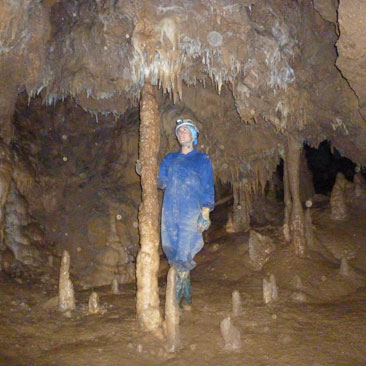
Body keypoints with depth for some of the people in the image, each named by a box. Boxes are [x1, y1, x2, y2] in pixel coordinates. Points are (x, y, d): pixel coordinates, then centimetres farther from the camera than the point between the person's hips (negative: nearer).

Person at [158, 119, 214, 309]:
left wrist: (205, 214, -9)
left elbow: (207, 188, 1)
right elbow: (161, 181, 13)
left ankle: (175, 301, -5)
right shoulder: (170, 159, 20)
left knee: (183, 257, -9)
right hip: (169, 214, 5)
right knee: (174, 256, 6)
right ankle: (187, 299, 18)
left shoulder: (202, 159, 7)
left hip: (190, 215, -4)